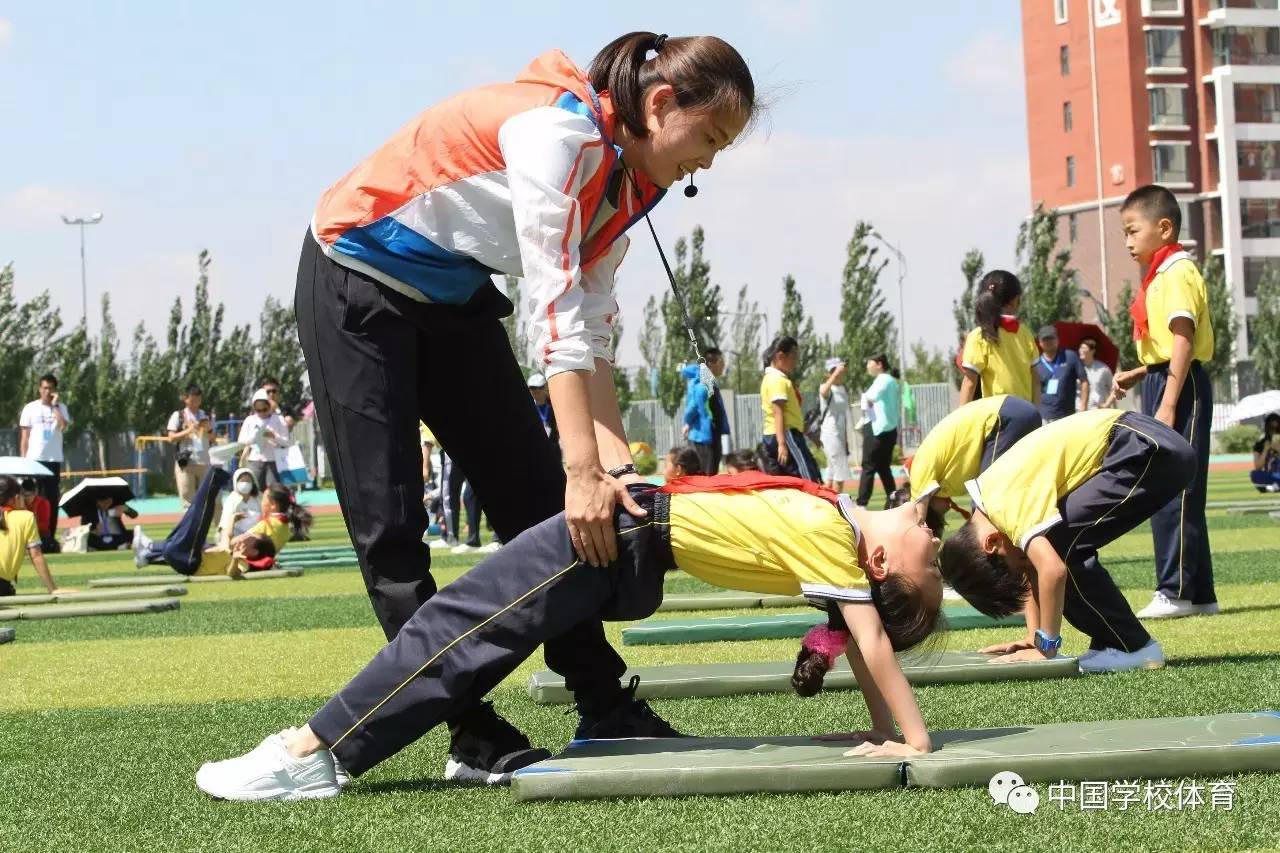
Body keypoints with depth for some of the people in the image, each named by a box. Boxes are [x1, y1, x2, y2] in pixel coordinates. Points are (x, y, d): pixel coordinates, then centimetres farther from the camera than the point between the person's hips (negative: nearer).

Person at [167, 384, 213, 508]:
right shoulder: (178, 416, 3)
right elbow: (172, 437, -5)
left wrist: (208, 429, -4)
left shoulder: (206, 416, 13)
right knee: (188, 500, -4)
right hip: (185, 462, -4)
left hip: (204, 462, 4)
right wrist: (188, 430, -17)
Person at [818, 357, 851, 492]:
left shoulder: (844, 389, 12)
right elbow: (824, 391, -37)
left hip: (842, 434, 8)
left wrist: (846, 438, 19)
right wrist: (836, 373, -43)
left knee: (833, 473, 10)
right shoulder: (826, 388, -10)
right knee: (841, 472, -11)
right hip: (831, 433, -8)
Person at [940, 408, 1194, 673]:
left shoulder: (1007, 502, -19)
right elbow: (1035, 567, 19)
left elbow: (1052, 569, -27)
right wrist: (1034, 637, 11)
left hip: (1150, 450, -10)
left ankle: (1131, 648, -7)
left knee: (1061, 543, -14)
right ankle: (1114, 643, 13)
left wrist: (1045, 648, -18)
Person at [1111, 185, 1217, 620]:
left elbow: (1183, 344, -20)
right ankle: (1197, 593, 16)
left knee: (1175, 491, -9)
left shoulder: (1177, 273, -13)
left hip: (1180, 387, -10)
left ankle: (1179, 592, -6)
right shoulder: (1161, 275, 18)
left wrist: (1168, 405, -24)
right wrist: (1138, 374, 14)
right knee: (1166, 492, 11)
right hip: (1164, 384, 10)